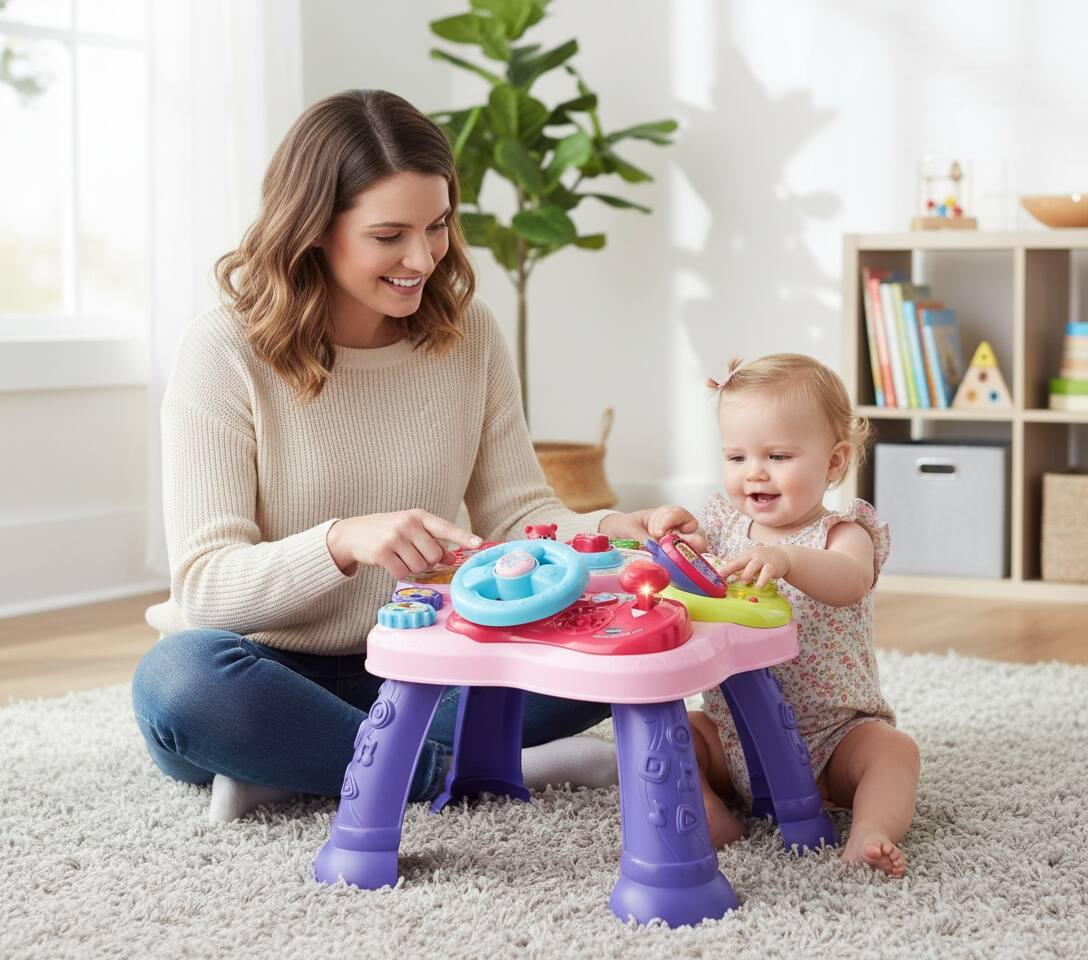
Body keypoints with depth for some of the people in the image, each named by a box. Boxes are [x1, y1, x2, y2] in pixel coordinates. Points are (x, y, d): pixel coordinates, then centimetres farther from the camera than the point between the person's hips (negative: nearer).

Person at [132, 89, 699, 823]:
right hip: (267, 674, -4)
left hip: (412, 673, 4)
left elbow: (516, 515, 1)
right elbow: (204, 584, -18)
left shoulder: (467, 334, 0)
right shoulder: (226, 350, -13)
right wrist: (343, 542, -36)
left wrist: (610, 531, -22)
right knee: (179, 680, -37)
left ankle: (295, 769, -19)